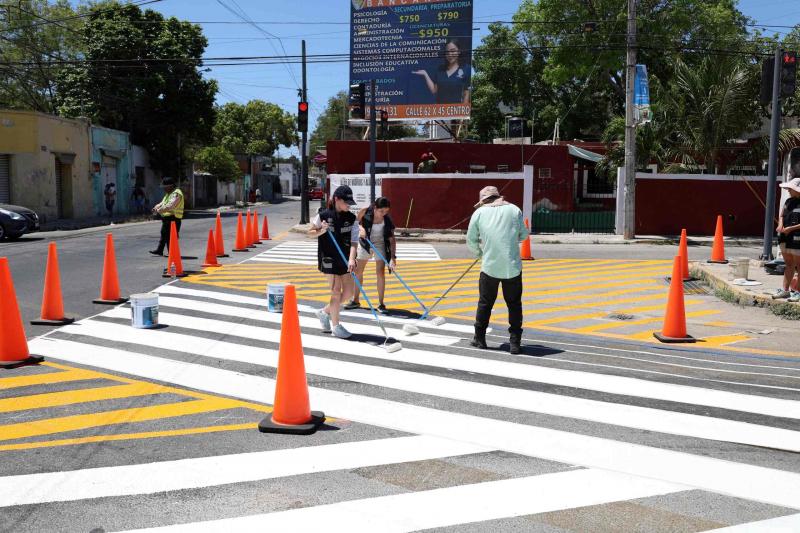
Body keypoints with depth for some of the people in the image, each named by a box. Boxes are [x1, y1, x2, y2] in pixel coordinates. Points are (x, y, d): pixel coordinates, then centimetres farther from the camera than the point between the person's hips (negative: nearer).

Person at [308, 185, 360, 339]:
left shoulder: (352, 219, 0)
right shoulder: (324, 215, -7)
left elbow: (354, 241, -8)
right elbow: (310, 233, 5)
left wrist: (351, 259, -23)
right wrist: (321, 231, -16)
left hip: (345, 260, 4)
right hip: (329, 259, -4)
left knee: (348, 292, 5)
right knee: (336, 291, -3)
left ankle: (325, 312, 27)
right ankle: (335, 326, 10)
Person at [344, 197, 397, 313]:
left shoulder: (387, 220, -18)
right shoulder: (365, 212, -18)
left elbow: (392, 239, -17)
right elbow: (356, 223, 0)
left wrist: (393, 257, -25)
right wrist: (360, 228, -24)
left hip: (380, 245, -2)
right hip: (364, 244, 2)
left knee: (380, 273, -10)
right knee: (358, 271, 9)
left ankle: (381, 304, -1)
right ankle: (355, 300, 25)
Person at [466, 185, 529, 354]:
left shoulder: (479, 212, 6)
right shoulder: (514, 209, 7)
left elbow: (471, 241, 11)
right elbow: (524, 235, 14)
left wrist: (479, 252, 29)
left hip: (490, 266, 0)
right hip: (513, 266, 0)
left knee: (485, 303, 14)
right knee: (514, 304, 9)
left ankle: (479, 339, 23)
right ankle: (514, 342, 9)